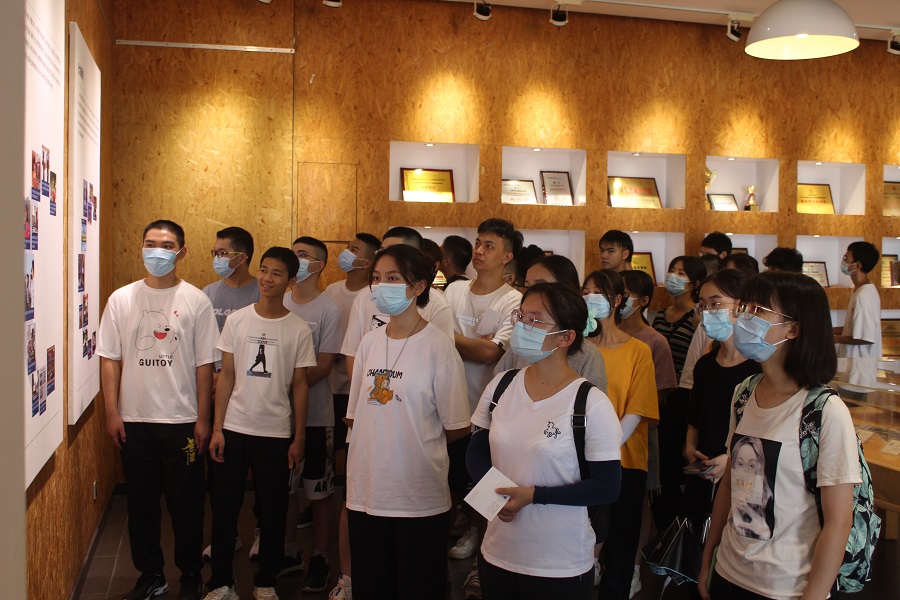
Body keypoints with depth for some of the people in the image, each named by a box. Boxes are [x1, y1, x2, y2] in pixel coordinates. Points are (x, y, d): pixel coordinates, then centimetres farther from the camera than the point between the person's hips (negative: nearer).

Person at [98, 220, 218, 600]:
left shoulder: (196, 301, -3)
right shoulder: (121, 299, 3)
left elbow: (204, 364, -2)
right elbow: (110, 359, 4)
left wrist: (202, 419, -4)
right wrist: (112, 412, -1)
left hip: (181, 421, -2)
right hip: (134, 421, 2)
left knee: (185, 502, 6)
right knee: (141, 501, 12)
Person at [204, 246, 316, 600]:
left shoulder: (299, 330, -2)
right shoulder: (236, 321, 1)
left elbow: (299, 386, 2)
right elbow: (226, 376, 4)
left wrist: (298, 439, 0)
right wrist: (217, 428, -1)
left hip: (276, 433, -1)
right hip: (234, 428, 1)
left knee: (272, 511, 8)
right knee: (225, 507, 7)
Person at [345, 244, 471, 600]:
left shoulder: (438, 347, -11)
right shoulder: (370, 342, 5)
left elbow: (457, 428, -7)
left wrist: (414, 442, 4)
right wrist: (381, 440, 2)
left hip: (419, 499, -5)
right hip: (366, 492, 5)